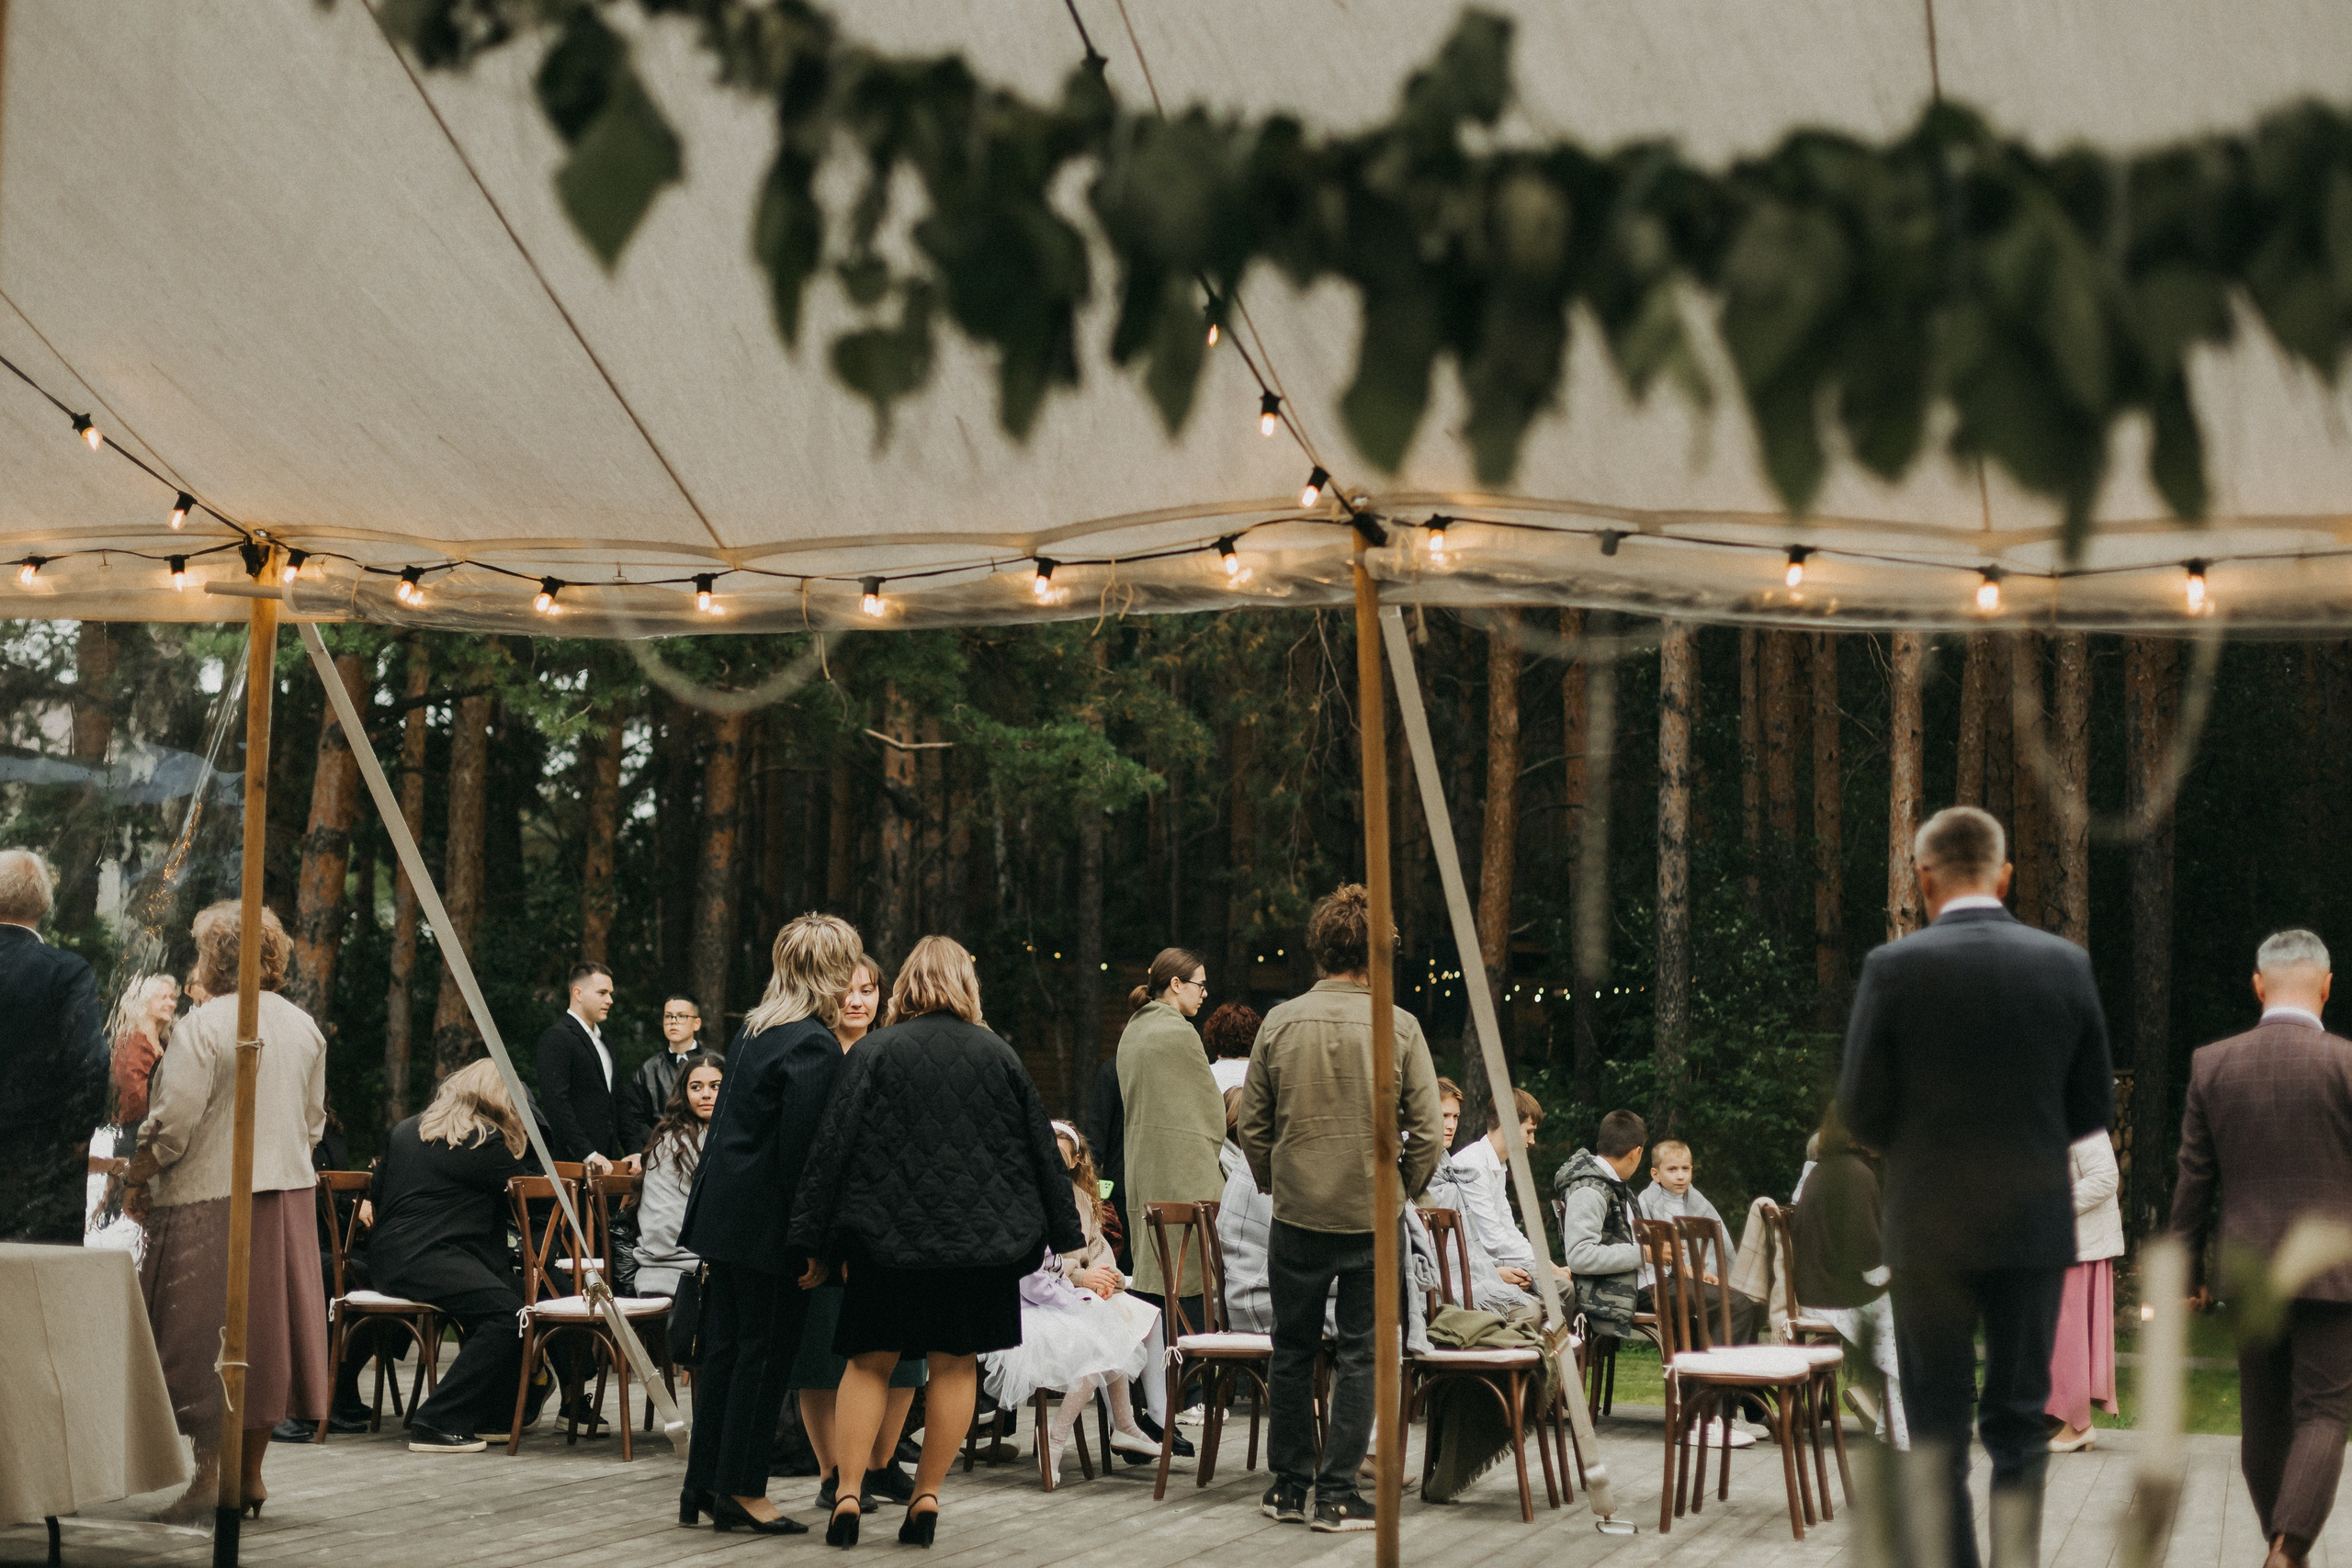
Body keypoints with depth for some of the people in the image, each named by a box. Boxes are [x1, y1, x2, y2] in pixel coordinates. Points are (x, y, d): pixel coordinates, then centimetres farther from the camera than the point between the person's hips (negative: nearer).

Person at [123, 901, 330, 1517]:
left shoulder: (203, 1025, -12)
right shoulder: (304, 1027, 8)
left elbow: (175, 1122, -15)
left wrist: (135, 1178, -2)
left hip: (211, 1196, -6)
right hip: (289, 1191, 6)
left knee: (206, 1335, 0)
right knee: (268, 1328, 11)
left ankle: (210, 1477, 2)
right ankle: (250, 1472, 17)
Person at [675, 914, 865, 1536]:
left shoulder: (755, 1030, 11)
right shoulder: (814, 1046, -17)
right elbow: (803, 1148, -19)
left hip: (723, 1212, 9)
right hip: (767, 1222, -9)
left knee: (723, 1347, 13)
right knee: (766, 1350, 0)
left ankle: (705, 1484, 18)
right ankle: (742, 1488, 5)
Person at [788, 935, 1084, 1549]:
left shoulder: (874, 1053, -4)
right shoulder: (998, 1055, 3)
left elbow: (834, 1148, -6)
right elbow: (1042, 1148, 9)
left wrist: (817, 1243, -1)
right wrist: (1065, 1233, 18)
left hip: (890, 1238, -1)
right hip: (980, 1239, 1)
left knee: (870, 1363, 8)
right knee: (955, 1366, 10)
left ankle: (847, 1494, 1)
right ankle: (926, 1499, 10)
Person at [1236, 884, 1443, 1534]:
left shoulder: (1281, 1023, -2)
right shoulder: (1399, 1027, -7)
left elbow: (1251, 1125, 3)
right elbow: (1428, 1132, -6)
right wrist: (1405, 1190, 9)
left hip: (1296, 1213, 2)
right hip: (1372, 1216, -2)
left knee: (1292, 1352, 13)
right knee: (1359, 1354, 7)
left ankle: (1288, 1486, 20)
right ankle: (1337, 1493, 7)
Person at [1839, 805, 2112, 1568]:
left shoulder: (1894, 968, -10)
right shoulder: (2065, 963, -2)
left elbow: (1860, 1110, -6)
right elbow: (2095, 1105, 5)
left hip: (1930, 1227, -2)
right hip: (2036, 1224, 2)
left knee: (1936, 1428, 6)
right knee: (2020, 1420, 11)